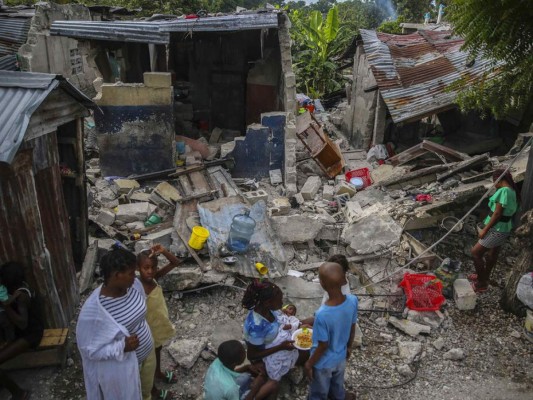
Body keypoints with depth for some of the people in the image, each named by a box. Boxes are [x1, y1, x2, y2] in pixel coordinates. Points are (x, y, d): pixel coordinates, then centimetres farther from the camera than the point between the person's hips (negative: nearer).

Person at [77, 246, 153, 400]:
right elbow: (89, 349, -23)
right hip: (122, 367, -6)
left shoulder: (134, 285, -15)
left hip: (145, 351, 6)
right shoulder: (94, 310, -33)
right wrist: (122, 347, -31)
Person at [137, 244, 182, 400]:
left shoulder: (155, 277, -14)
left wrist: (163, 251, -28)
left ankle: (158, 373, 58)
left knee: (157, 351, 31)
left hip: (159, 324, 6)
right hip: (148, 329, -6)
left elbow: (176, 263, -13)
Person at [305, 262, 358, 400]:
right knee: (338, 385, 35)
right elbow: (352, 329, -5)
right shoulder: (352, 300, -24)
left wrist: (309, 363, -6)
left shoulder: (322, 314, -40)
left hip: (323, 363, -5)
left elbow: (323, 346, -24)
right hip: (341, 357, 5)